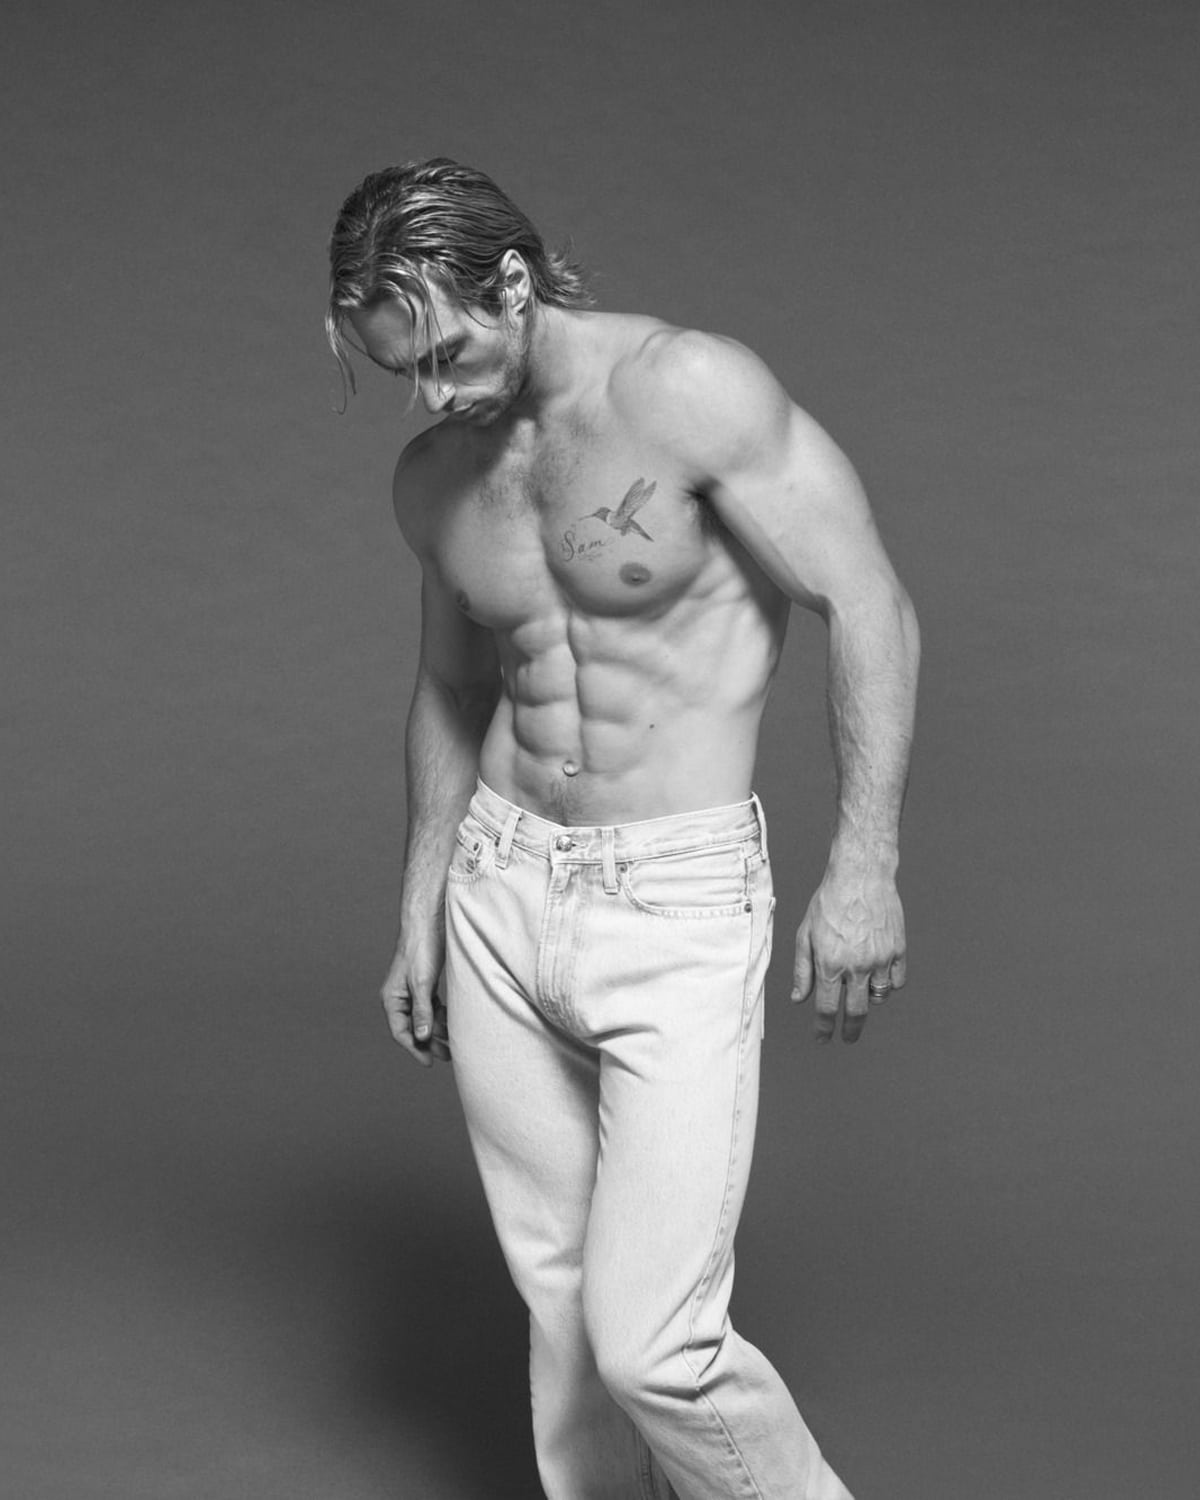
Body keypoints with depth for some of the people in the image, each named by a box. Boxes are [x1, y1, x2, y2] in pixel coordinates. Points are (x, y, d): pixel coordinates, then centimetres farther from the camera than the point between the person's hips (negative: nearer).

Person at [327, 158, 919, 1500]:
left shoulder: (694, 390, -16)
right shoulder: (435, 477, 5)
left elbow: (868, 606, -14)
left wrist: (863, 870, -17)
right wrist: (418, 916, 19)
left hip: (680, 911, -6)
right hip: (502, 898, 6)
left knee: (653, 1348, -9)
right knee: (560, 1299, 13)